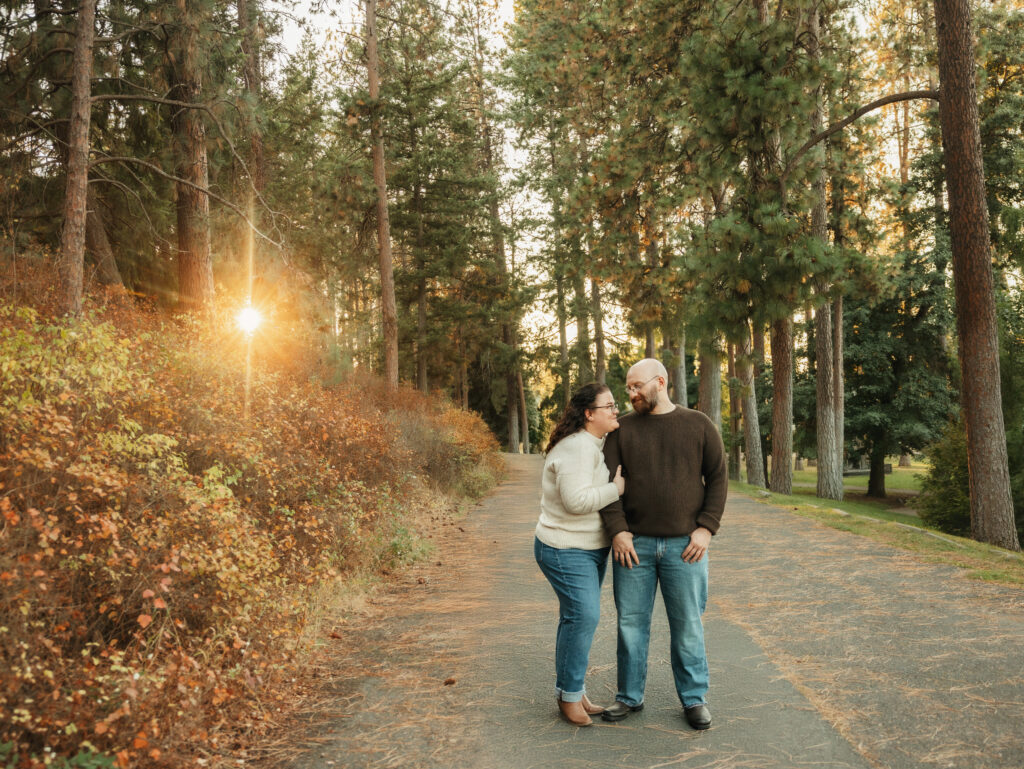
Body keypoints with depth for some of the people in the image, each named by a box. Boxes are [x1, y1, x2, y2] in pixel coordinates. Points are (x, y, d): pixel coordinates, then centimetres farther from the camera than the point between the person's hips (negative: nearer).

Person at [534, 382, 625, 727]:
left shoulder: (595, 444, 13)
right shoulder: (578, 447, -21)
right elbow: (576, 500, -29)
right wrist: (617, 488, -20)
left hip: (591, 548, 10)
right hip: (567, 550, -10)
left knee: (580, 617, 13)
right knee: (582, 616, -13)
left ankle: (572, 691, 22)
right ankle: (569, 695, 1)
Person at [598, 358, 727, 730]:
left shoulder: (698, 425, 3)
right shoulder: (623, 428, 5)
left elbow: (718, 479, 3)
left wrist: (706, 528, -6)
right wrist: (617, 530, -9)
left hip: (684, 545, -1)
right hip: (633, 544, 1)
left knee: (688, 625, 7)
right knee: (631, 623, 8)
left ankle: (694, 699, 21)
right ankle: (629, 696, 22)